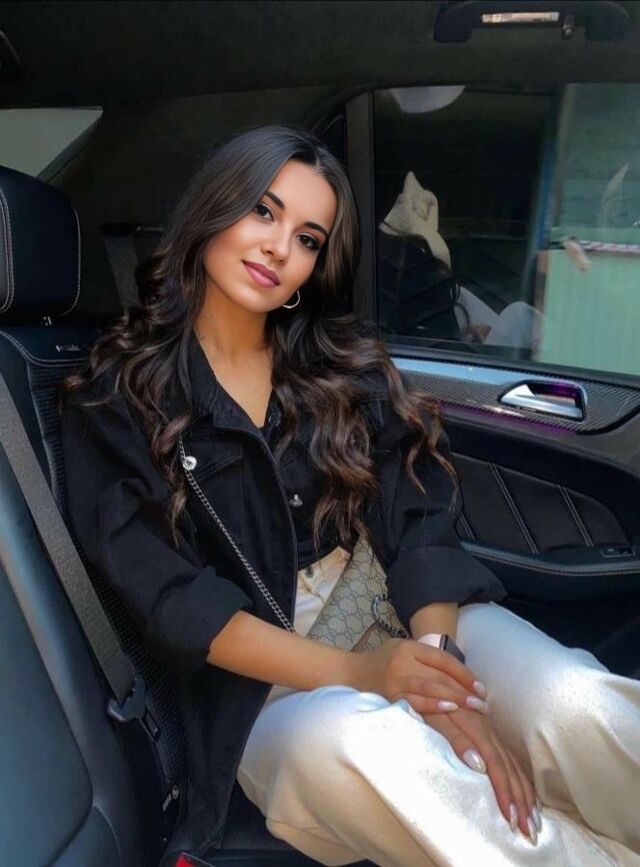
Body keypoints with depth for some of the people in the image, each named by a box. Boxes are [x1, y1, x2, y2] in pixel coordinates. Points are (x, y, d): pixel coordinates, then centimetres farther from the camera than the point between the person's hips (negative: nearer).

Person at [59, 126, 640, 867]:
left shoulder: (345, 366, 9)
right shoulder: (115, 397, 1)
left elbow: (415, 523, -1)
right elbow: (163, 591, -9)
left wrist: (440, 670, -20)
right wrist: (353, 674, -20)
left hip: (407, 614, 3)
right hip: (264, 674, -2)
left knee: (569, 700, -27)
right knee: (345, 738, -35)